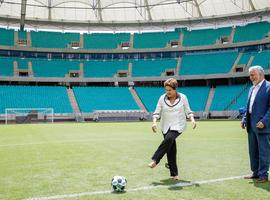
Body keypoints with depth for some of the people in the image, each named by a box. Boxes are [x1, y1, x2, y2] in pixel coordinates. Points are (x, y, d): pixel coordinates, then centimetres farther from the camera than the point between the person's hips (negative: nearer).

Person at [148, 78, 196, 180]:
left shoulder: (183, 97, -2)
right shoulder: (162, 98, 1)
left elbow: (188, 111, 5)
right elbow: (157, 112, 2)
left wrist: (192, 120, -12)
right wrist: (154, 122, -15)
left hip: (178, 126, -2)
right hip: (166, 126, 2)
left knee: (169, 139, -31)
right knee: (171, 149, 1)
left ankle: (155, 160, -27)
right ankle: (174, 174, 13)